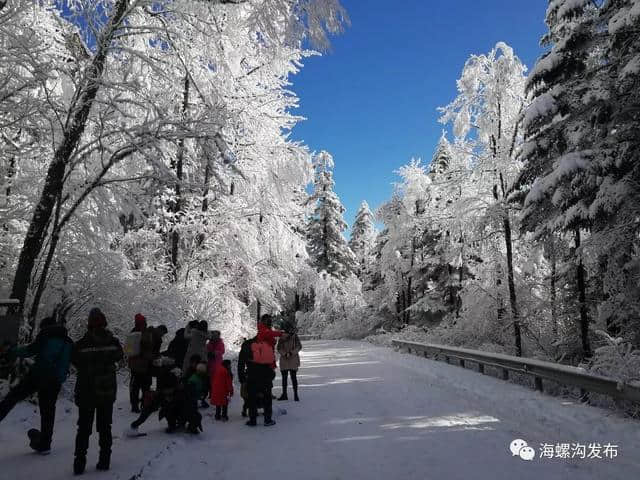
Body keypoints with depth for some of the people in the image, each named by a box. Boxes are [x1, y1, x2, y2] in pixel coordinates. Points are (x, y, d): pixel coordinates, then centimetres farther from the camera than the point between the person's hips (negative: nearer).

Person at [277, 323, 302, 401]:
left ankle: (296, 395, 7)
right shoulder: (282, 338, -1)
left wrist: (292, 352, -18)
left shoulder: (295, 337, -4)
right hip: (284, 360, 2)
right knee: (284, 378, 10)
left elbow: (299, 346, -6)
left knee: (293, 377, -2)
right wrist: (284, 354, -18)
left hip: (293, 359, -2)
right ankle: (284, 394, 21)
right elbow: (279, 349, -2)